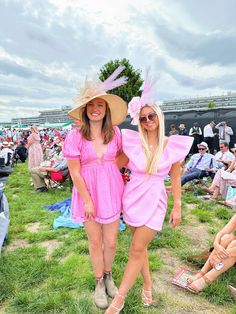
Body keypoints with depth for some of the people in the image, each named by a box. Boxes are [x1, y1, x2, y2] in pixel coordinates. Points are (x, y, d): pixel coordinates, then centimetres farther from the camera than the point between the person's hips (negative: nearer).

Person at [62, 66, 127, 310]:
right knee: (95, 243, 14)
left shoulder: (115, 132, -5)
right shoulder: (75, 136, -14)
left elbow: (122, 155, 15)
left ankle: (108, 275, 44)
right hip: (88, 192, -2)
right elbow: (75, 172, -11)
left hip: (111, 192, 2)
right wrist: (87, 201, -10)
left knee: (111, 242, 14)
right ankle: (99, 282, 40)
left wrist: (107, 169, 1)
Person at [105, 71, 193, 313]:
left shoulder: (172, 145, -6)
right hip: (132, 197, 2)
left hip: (155, 200, -2)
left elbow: (175, 179, 1)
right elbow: (115, 166, 7)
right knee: (140, 246, 16)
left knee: (137, 248, -2)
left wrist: (177, 207, 3)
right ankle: (147, 285, 41)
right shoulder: (132, 141, -4)